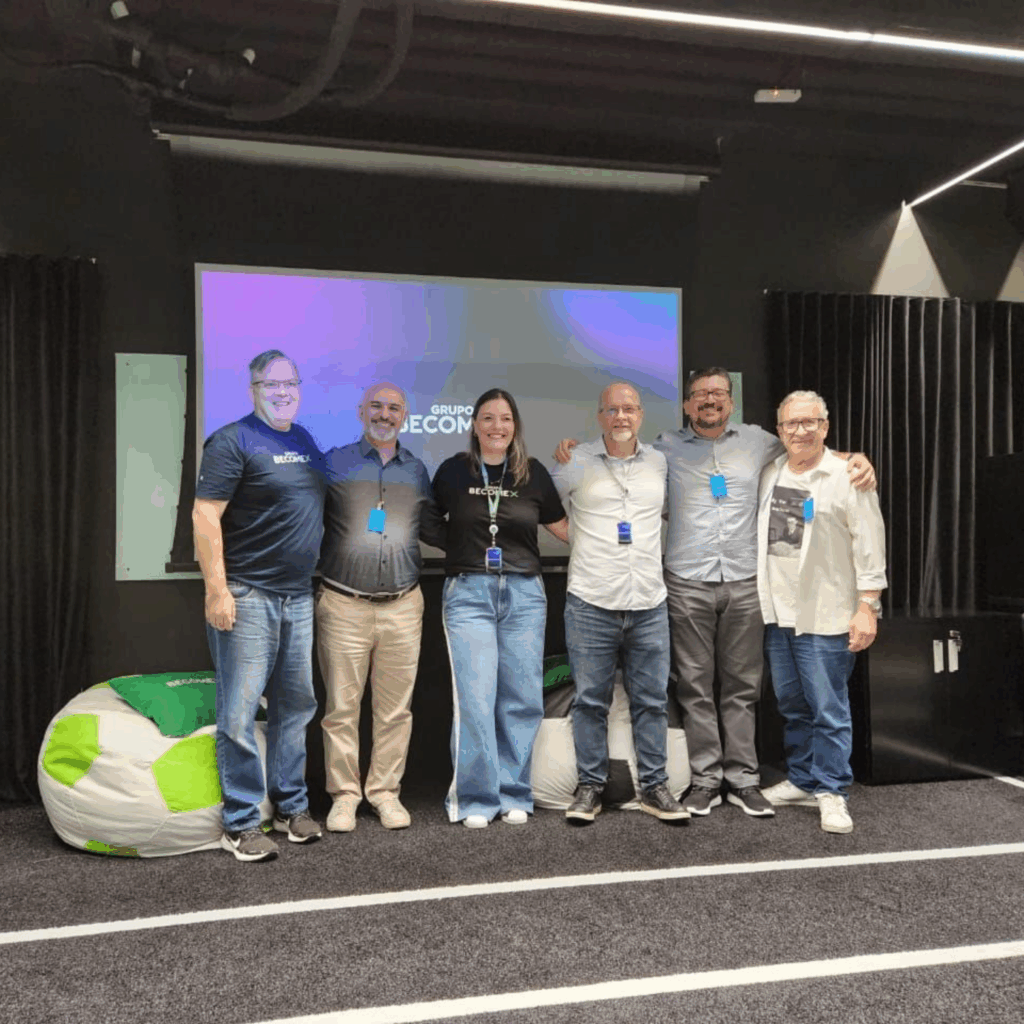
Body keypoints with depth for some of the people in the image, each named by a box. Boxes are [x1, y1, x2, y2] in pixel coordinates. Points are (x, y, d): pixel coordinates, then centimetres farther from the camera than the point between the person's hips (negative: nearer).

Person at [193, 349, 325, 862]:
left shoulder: (306, 442, 14)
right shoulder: (233, 442, -8)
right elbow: (205, 517, -13)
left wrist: (320, 580, 18)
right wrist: (216, 589, -19)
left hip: (299, 597, 7)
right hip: (248, 595, -7)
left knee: (296, 704, 13)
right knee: (240, 712, -2)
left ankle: (291, 806, 26)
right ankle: (241, 823, 9)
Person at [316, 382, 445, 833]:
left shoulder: (416, 471, 14)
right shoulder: (334, 463, 5)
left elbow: (432, 529, 19)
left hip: (403, 606, 3)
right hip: (343, 606, -2)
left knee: (395, 709, 7)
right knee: (342, 707, 3)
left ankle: (385, 792, 21)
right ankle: (344, 795, 17)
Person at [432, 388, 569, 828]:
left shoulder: (533, 473, 8)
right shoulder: (452, 471, 4)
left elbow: (565, 527, 14)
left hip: (524, 594, 2)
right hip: (468, 593, -2)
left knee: (521, 700, 4)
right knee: (475, 699, -7)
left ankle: (514, 796, 19)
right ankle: (475, 799, 7)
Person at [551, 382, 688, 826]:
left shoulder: (659, 463, 11)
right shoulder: (575, 462, 1)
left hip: (649, 605, 3)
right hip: (590, 604, -2)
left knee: (652, 701, 8)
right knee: (590, 701, 4)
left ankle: (654, 786, 20)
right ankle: (590, 786, 18)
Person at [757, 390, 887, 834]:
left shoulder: (847, 477, -6)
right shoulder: (768, 474, 10)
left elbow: (869, 546, -8)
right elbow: (755, 535, 16)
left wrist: (867, 607, -13)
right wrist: (760, 599, 11)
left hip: (824, 615, -5)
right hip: (776, 613, 5)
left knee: (828, 709, 0)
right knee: (792, 706, 15)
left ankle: (831, 791, 13)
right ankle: (801, 780, 28)